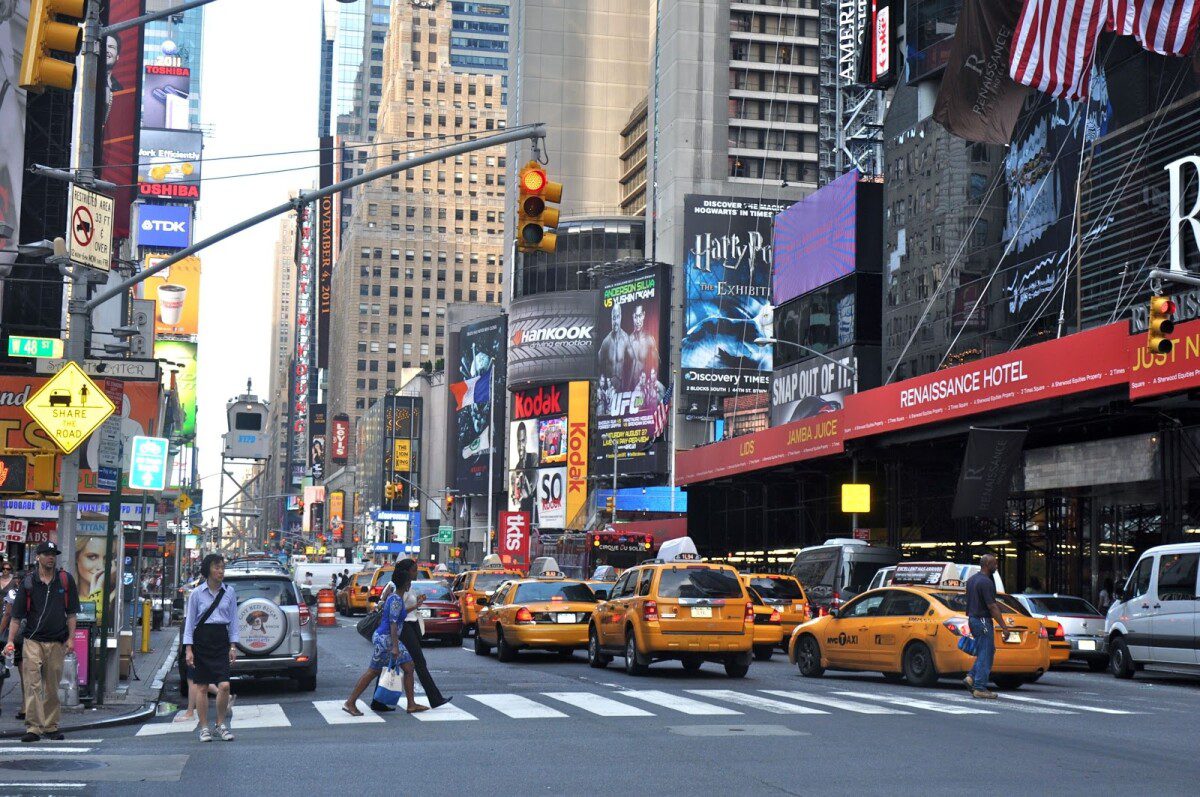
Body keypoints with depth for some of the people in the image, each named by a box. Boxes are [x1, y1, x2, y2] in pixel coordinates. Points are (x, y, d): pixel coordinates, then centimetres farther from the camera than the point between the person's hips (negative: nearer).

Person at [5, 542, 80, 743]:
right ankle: (33, 728, -12)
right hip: (32, 641, -1)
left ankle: (51, 726, 17)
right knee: (32, 685, -11)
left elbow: (71, 612, 8)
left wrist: (71, 638, 0)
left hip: (57, 642, 1)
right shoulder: (28, 582, 3)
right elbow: (16, 616, 4)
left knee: (52, 687, 8)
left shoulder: (66, 580, 6)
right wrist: (10, 641, -5)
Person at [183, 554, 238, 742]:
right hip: (201, 640, -1)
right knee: (201, 687, 3)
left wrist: (233, 646, 4)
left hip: (221, 640, 1)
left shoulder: (229, 592, 5)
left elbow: (233, 620, 9)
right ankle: (204, 728, 14)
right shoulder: (197, 593, -1)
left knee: (224, 685, -9)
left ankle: (221, 725, 8)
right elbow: (189, 621, 1)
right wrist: (188, 649, -5)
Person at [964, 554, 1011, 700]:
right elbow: (992, 607, -20)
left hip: (972, 618, 9)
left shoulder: (971, 580, 12)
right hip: (983, 620, -9)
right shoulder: (986, 582, -17)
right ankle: (980, 688, -2)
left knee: (988, 651, 17)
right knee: (985, 654, -4)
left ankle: (971, 677, 8)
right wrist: (1004, 626, -18)